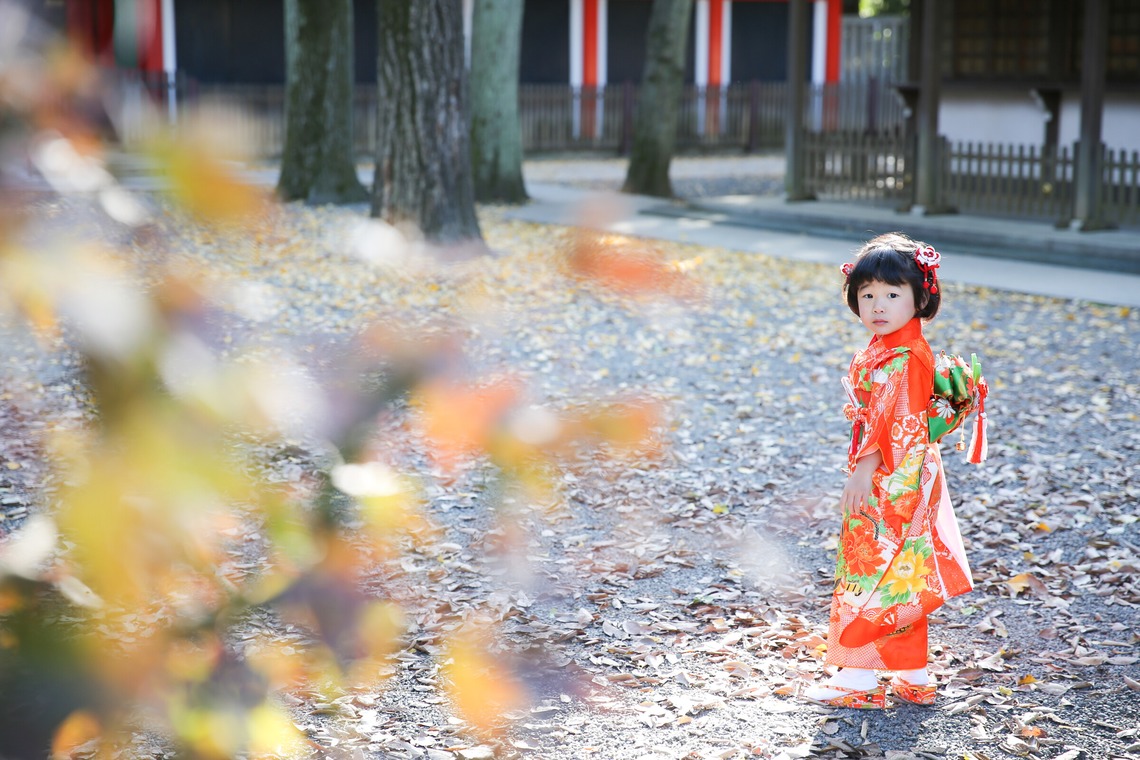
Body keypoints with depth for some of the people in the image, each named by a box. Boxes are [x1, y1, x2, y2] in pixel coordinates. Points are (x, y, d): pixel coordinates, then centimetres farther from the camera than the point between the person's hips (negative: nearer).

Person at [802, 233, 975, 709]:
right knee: (900, 579, 14)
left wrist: (865, 469, -22)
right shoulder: (877, 353, 13)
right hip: (878, 481, 10)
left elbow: (899, 424, -22)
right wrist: (861, 470, 18)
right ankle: (913, 677, 21)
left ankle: (860, 677, 1)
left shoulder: (908, 358, -18)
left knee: (875, 573, -5)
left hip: (895, 483, -10)